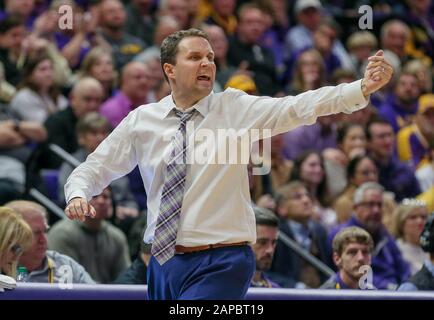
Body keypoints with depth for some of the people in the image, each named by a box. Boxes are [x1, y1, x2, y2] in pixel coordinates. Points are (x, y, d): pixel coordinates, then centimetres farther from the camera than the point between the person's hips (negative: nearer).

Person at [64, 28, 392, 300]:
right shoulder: (142, 120, 6)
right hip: (164, 263, 4)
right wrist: (78, 195, -11)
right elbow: (94, 168, 12)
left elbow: (298, 108, -15)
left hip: (220, 264, -4)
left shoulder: (236, 109, -2)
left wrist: (362, 89, -29)